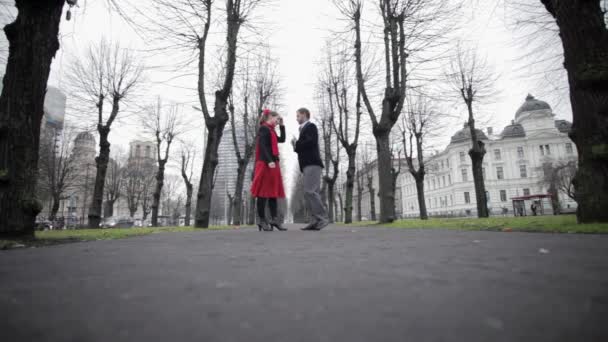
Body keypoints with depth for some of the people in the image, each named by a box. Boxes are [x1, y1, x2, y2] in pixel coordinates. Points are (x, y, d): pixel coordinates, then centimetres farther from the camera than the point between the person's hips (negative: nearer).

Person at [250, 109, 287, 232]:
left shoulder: (270, 130, 22)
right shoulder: (264, 128, -5)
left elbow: (282, 139, 28)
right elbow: (262, 146, -16)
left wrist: (282, 125, 23)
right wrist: (269, 161, -25)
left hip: (272, 164, 10)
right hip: (265, 164, -10)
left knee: (273, 192, 5)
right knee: (263, 192, -7)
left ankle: (274, 219, 6)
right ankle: (262, 220, -2)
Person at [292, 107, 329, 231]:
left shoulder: (311, 126, 0)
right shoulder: (305, 129, 27)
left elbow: (311, 142, -16)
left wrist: (296, 143, -4)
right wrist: (297, 146, 7)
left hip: (312, 163, -9)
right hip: (308, 164, 9)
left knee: (309, 191, -17)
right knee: (312, 193, 2)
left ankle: (322, 219, -16)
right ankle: (316, 221, -1)